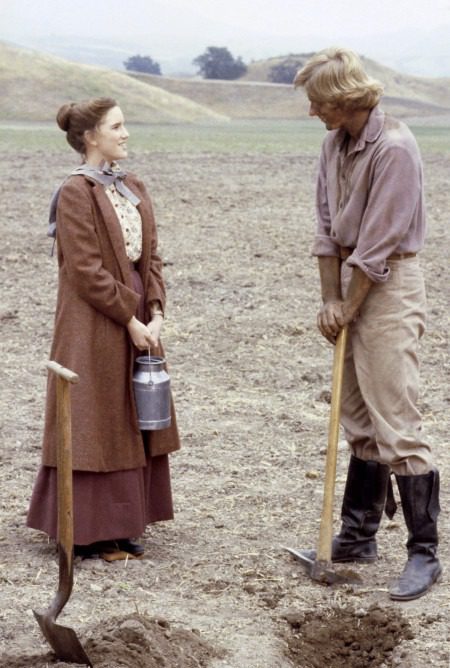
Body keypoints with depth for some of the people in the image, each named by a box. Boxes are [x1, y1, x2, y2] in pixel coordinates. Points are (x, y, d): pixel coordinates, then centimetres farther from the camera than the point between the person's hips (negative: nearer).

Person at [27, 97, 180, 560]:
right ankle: (89, 533, 9)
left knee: (134, 421, 11)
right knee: (94, 424, -1)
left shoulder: (134, 190, 11)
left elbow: (149, 257, 9)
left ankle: (121, 526, 21)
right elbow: (86, 270, -16)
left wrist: (155, 315, -4)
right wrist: (131, 320, -15)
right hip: (93, 326, -8)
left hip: (137, 321, 8)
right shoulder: (76, 192, -12)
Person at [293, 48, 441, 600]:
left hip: (389, 286, -9)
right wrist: (330, 299, 1)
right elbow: (327, 225, 9)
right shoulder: (335, 143, 8)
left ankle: (424, 553, -5)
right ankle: (358, 537, 25)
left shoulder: (393, 149, -19)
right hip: (352, 281, 9)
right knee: (359, 423, 15)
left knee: (396, 424, -10)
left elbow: (379, 243, -19)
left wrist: (348, 306, -12)